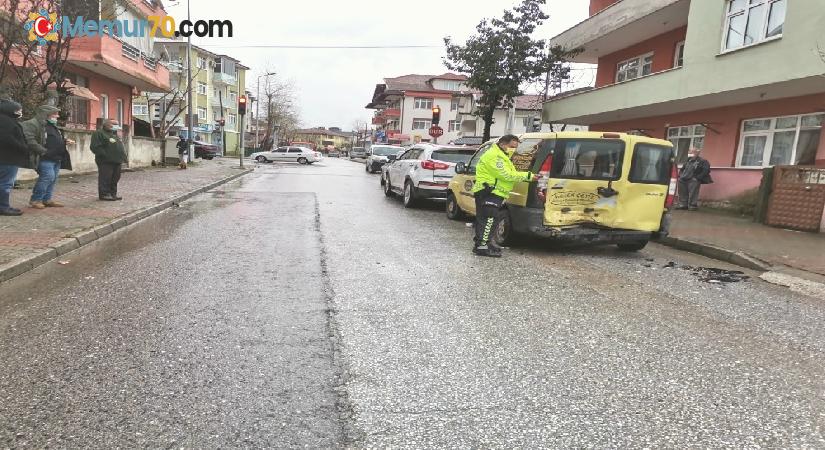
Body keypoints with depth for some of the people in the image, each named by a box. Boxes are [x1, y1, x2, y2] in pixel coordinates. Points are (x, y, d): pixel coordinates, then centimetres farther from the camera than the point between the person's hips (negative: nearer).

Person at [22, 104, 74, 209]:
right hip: (45, 158, -9)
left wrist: (65, 141, 14)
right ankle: (35, 200, -1)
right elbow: (29, 139, -20)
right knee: (48, 177, -13)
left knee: (53, 179, 10)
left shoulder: (53, 125, 21)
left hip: (57, 158, 9)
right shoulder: (33, 124, -9)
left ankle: (47, 199, 19)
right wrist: (43, 151, -23)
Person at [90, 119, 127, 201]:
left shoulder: (114, 134, 22)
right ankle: (104, 194, 0)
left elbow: (120, 147, 27)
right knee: (105, 179, -6)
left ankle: (113, 193, 20)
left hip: (116, 161, 9)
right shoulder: (98, 134, -5)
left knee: (115, 178, 12)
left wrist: (122, 157, 14)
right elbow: (96, 147, -15)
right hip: (106, 161, -8)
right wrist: (105, 155, -20)